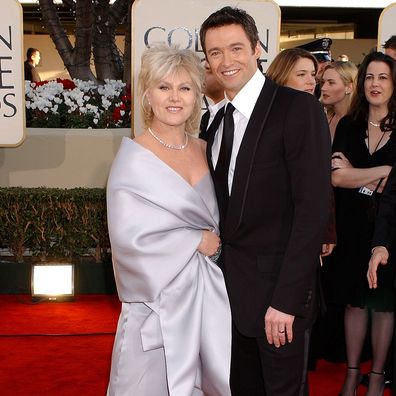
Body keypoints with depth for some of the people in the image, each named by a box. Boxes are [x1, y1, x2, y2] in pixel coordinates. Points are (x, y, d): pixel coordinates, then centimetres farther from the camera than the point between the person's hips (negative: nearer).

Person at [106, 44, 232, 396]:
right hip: (161, 293, -5)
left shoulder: (203, 150, 8)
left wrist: (215, 242, 0)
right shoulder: (134, 158, -9)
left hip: (210, 290, 5)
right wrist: (195, 242, -11)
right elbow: (128, 234, -17)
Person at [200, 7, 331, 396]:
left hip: (278, 289, -6)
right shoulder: (217, 120, 9)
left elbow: (313, 207, -18)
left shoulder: (300, 109, -13)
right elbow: (224, 207, 12)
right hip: (231, 287, 7)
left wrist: (286, 299, -21)